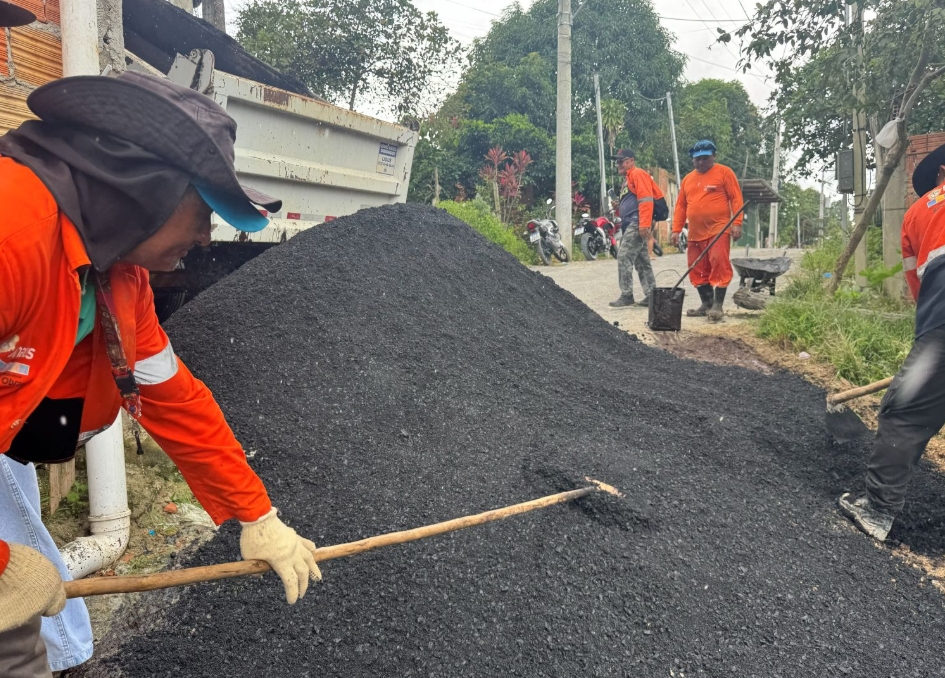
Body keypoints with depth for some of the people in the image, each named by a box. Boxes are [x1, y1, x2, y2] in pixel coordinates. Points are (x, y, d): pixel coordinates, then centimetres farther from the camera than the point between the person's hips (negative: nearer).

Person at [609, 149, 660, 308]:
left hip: (637, 224, -10)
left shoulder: (638, 174, -6)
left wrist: (644, 224, -25)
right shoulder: (629, 179, 24)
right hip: (631, 226, 10)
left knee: (624, 257, -14)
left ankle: (626, 295, -13)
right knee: (642, 262, 10)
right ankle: (651, 295, 12)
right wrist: (618, 208, 11)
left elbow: (646, 200, -17)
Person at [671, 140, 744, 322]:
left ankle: (717, 306, -9)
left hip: (718, 230, -6)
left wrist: (737, 223, -13)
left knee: (719, 265, -12)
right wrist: (676, 229, 9)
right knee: (697, 270, 8)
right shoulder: (687, 179, 16)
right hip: (695, 233, 6)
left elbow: (736, 199, -4)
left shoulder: (724, 172, 1)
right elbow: (681, 206, 16)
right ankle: (706, 304, 18)